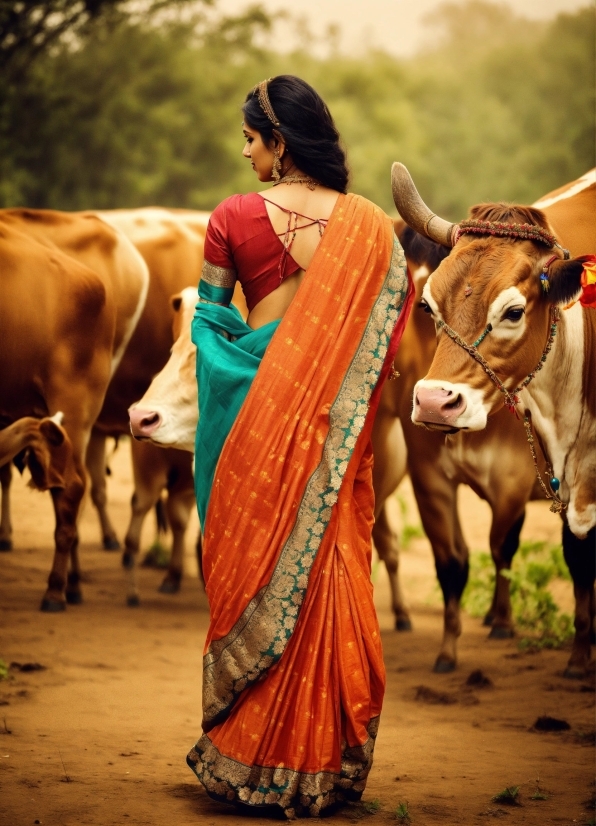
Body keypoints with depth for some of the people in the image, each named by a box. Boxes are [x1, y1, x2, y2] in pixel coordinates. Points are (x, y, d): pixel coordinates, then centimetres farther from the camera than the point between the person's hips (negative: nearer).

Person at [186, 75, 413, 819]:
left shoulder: (234, 219, -6)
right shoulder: (368, 224, 0)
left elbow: (208, 317, 2)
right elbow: (394, 320, 2)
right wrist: (342, 380, 12)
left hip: (254, 403, -2)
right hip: (335, 421, 2)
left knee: (251, 570, 7)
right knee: (329, 570, 8)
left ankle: (245, 761, 10)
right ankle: (327, 763, 11)